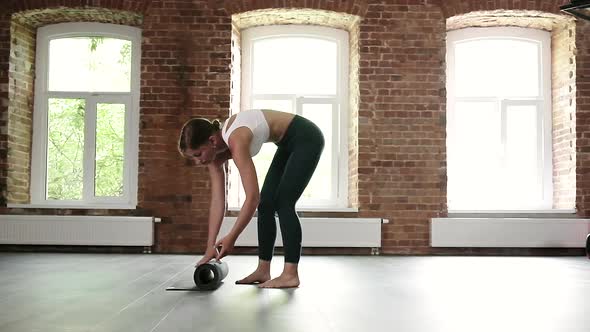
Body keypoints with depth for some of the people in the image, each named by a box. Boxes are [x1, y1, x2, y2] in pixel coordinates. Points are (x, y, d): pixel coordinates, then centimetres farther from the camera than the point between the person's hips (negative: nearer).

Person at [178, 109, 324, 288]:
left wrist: (231, 238, -26)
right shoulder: (214, 149, -8)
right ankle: (263, 270, 11)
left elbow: (252, 197, -35)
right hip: (289, 144, 9)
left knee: (283, 203, -13)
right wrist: (210, 246, -9)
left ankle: (291, 274, -8)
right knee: (266, 204, 4)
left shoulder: (236, 142, -33)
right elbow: (217, 201, -7)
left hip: (307, 139, -9)